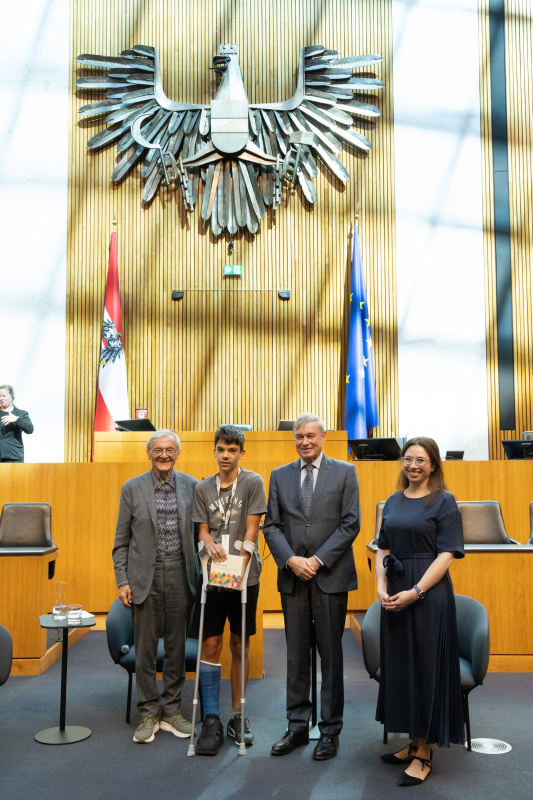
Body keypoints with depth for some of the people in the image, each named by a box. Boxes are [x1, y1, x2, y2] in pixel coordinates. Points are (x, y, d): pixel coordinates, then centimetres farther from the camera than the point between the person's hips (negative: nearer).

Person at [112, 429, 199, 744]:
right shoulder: (132, 488, 1)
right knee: (145, 648, 4)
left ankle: (171, 710, 23)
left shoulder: (191, 486, 4)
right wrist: (122, 580, -3)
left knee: (177, 646, 9)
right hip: (145, 576, -1)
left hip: (180, 575, 1)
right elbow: (122, 540, 3)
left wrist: (202, 574, 3)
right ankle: (148, 714, 18)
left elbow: (198, 532, 8)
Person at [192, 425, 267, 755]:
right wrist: (210, 544, -16)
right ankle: (212, 720, 7)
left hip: (244, 576, -2)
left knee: (240, 645, 9)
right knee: (211, 644, 0)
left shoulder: (253, 483, -3)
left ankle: (238, 715, 21)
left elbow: (251, 529, -6)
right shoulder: (203, 488, 7)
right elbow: (203, 530, 7)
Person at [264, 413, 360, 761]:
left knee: (331, 654, 4)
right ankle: (297, 727, 20)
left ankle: (330, 730, 16)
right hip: (292, 576, 3)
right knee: (296, 655, 9)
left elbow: (350, 523, -4)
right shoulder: (280, 476, 10)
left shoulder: (344, 472, 2)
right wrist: (291, 559, -9)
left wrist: (318, 560, -11)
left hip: (330, 576, -2)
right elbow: (272, 526, 7)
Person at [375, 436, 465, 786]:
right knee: (400, 664, 12)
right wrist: (381, 587, -4)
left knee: (427, 666, 2)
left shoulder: (444, 501, -6)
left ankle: (424, 754, 14)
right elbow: (383, 549, 12)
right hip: (395, 595, 6)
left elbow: (447, 554, -12)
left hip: (429, 594, -6)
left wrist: (415, 592, -20)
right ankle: (413, 742, 28)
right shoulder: (393, 502, 11)